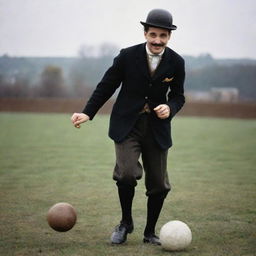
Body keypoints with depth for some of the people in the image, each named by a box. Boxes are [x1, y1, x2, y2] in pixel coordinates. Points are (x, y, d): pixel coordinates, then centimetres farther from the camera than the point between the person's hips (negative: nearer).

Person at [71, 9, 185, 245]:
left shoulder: (176, 62, -3)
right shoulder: (128, 56, -8)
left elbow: (178, 95, 7)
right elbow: (107, 86, 1)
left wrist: (170, 108, -15)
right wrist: (87, 113, -5)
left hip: (157, 127, 2)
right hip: (127, 125, -2)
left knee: (158, 185, 4)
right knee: (127, 173, -20)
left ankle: (150, 232, 26)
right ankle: (126, 223, 6)